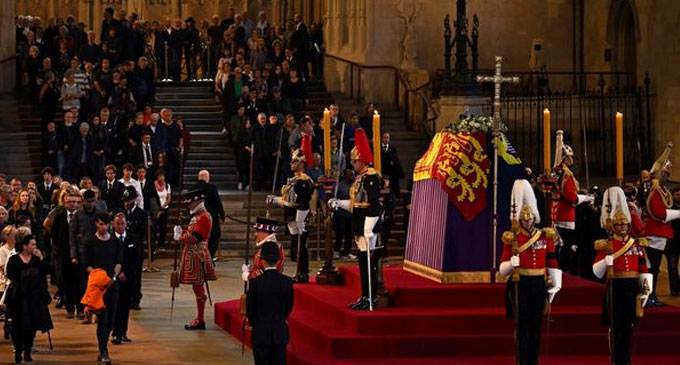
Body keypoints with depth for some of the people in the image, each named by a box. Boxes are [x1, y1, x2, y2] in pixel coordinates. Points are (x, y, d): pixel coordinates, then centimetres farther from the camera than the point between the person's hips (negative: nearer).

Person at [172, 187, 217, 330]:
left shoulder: (204, 217, -15)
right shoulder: (197, 216, 17)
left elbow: (194, 237, -21)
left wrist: (180, 237, -8)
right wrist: (182, 232, 1)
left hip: (197, 256, -10)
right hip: (193, 255, 10)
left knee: (198, 287, -6)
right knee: (197, 288, 13)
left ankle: (200, 321, -4)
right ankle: (199, 320, 18)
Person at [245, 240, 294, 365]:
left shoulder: (255, 282, -14)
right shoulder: (287, 282, -6)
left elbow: (249, 308, -4)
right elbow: (289, 307, 6)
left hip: (260, 333, -2)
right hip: (280, 333, 2)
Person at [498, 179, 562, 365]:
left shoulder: (545, 236, 6)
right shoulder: (512, 239, 0)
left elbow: (552, 263, 8)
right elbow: (503, 269, 0)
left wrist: (556, 286, 5)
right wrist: (512, 261, -19)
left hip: (539, 284, 2)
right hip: (520, 285, -2)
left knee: (536, 324, 6)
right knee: (522, 324, -1)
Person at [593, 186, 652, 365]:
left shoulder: (637, 243, 9)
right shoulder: (606, 245, 0)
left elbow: (644, 268, 10)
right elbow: (597, 272, -4)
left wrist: (647, 287, 1)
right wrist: (607, 260, -22)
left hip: (632, 287, 3)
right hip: (615, 287, -3)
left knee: (629, 324, 7)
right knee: (616, 325, -1)